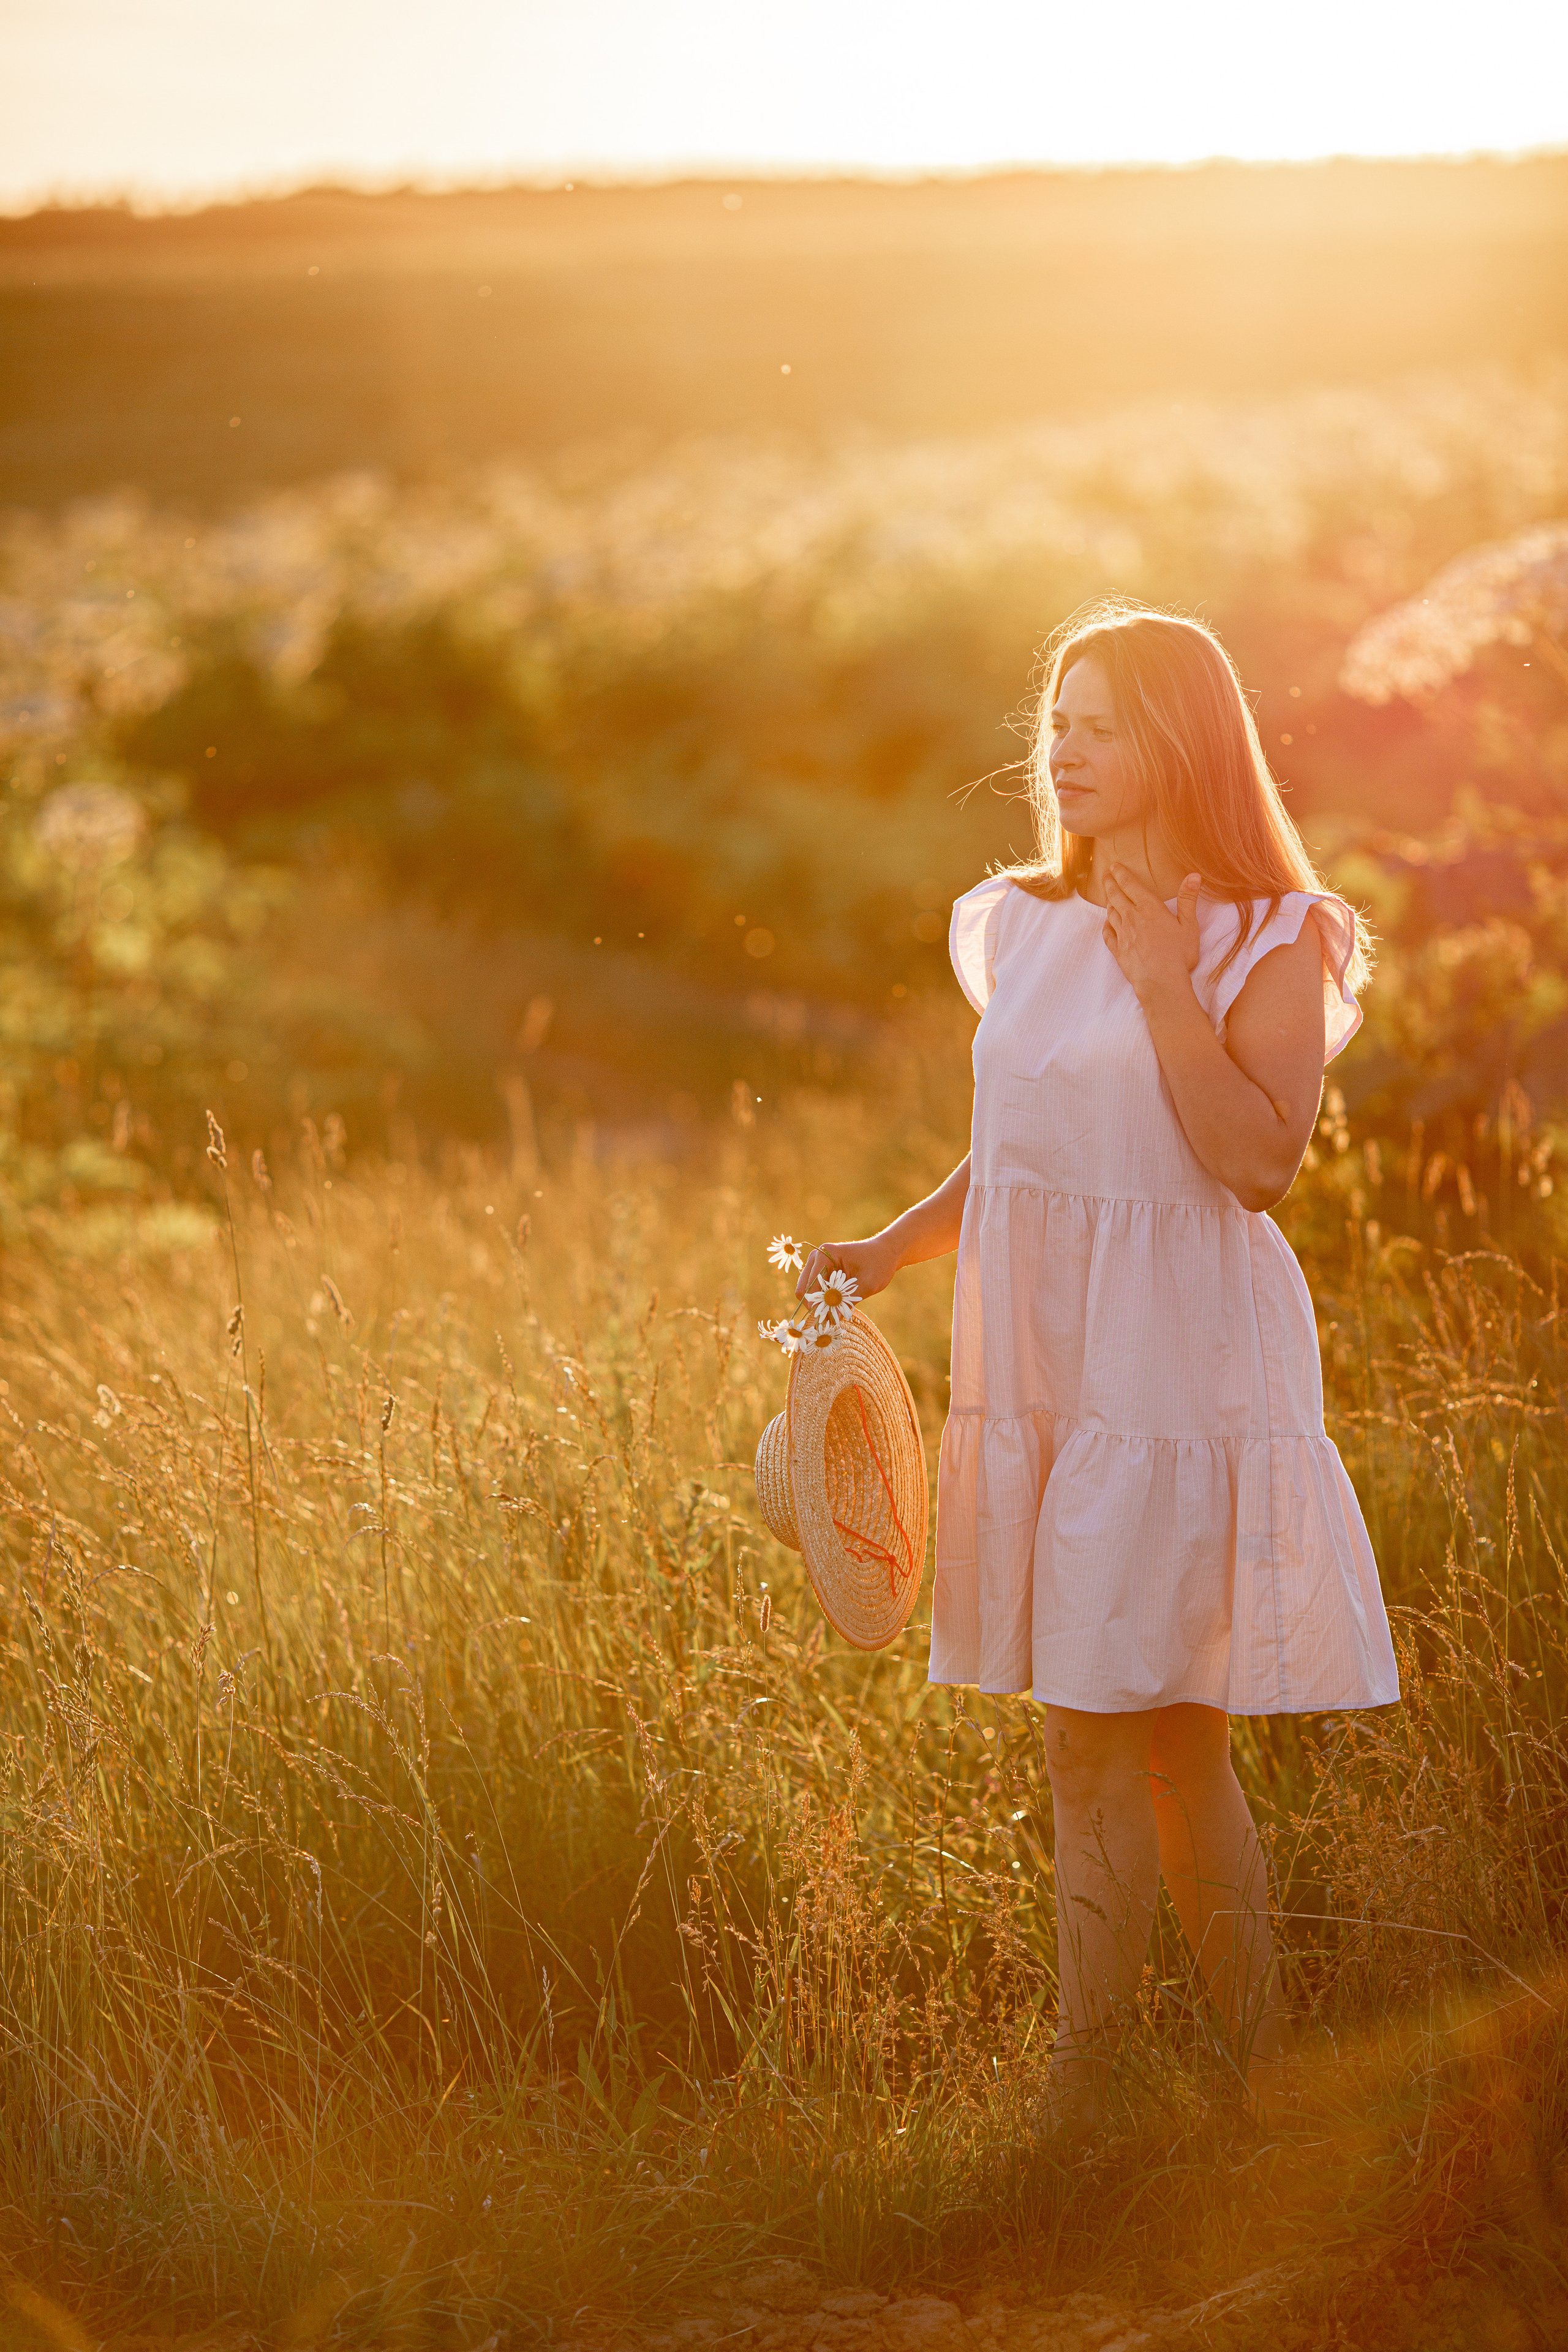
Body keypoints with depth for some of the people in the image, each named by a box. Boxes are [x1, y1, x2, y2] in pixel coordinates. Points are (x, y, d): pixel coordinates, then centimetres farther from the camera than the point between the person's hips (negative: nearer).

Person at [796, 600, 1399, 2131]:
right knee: (1166, 1745, 10)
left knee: (1098, 1742, -7)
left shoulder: (1268, 941, -5)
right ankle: (1264, 2071, 21)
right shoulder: (1021, 928, 12)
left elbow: (1259, 1160, -16)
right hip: (1035, 1357, 6)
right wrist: (892, 1249, 7)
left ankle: (1079, 2093, 2)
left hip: (1175, 1359, -6)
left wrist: (1164, 983, -18)